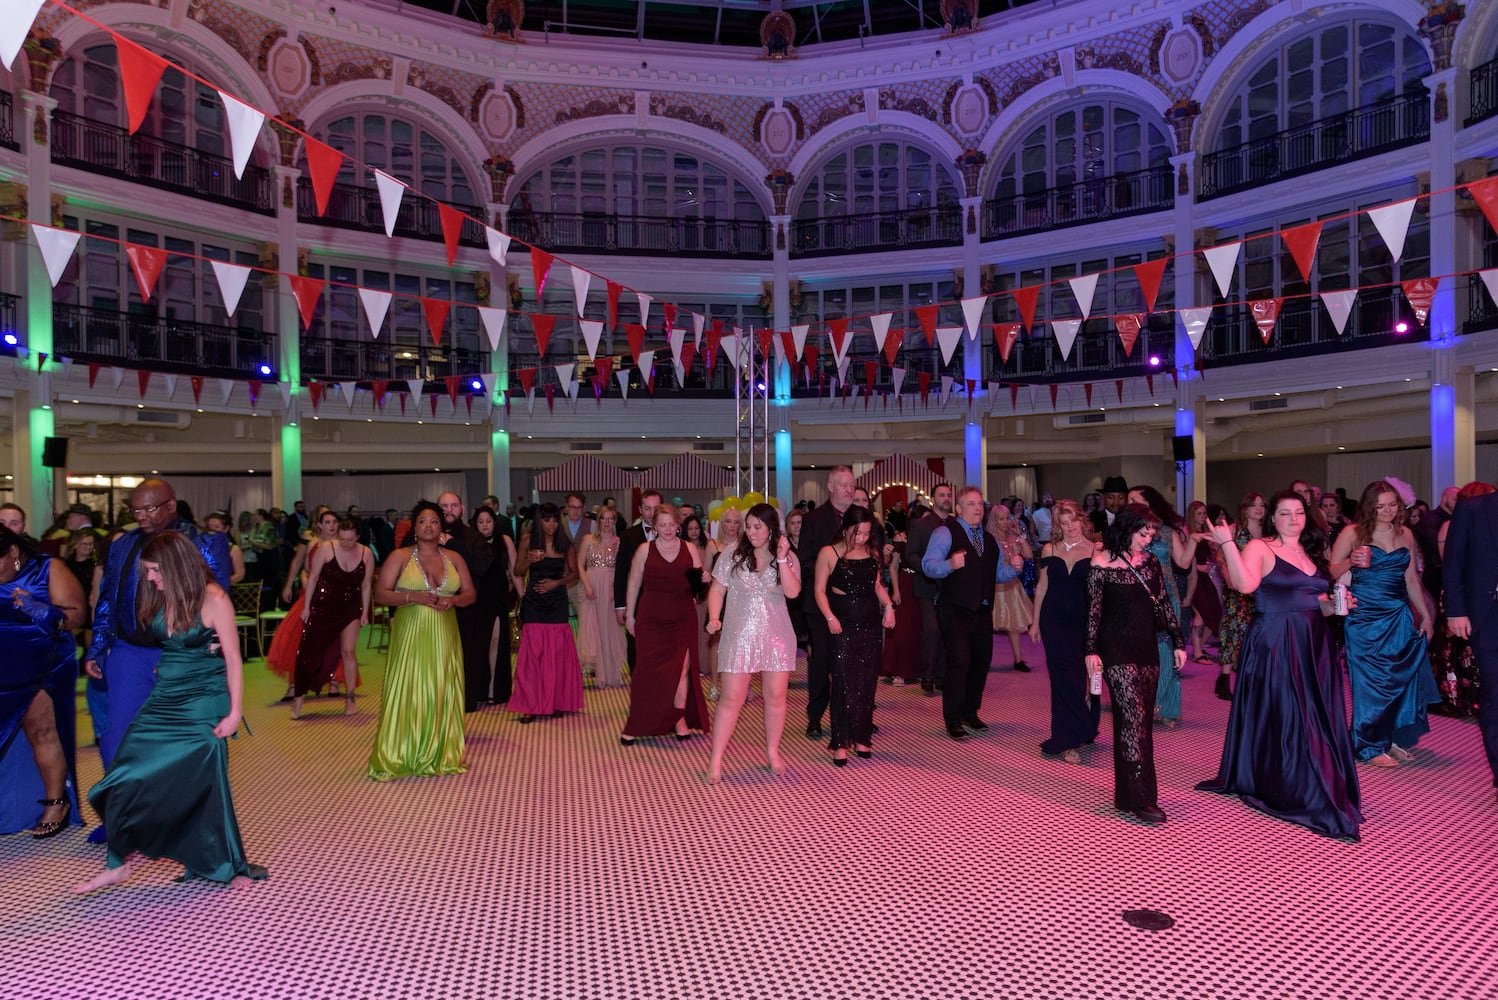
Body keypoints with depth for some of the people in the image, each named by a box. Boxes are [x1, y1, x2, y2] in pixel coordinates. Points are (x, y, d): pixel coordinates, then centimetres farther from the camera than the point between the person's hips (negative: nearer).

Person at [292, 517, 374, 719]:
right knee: (310, 650, 1)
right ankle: (298, 697, 13)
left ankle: (349, 698, 10)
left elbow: (366, 585, 2)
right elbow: (313, 578, -6)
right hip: (322, 607, -1)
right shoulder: (325, 549, -12)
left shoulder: (366, 554, -5)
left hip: (350, 609, 1)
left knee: (349, 652, -2)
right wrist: (306, 606, -6)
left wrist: (365, 612, 3)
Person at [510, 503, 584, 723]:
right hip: (533, 603, 0)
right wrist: (529, 560, -15)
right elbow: (517, 572, 5)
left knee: (557, 651, 2)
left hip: (557, 602, 0)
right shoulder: (529, 543, 1)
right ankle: (531, 705, 2)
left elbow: (574, 573, 8)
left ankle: (556, 701, 15)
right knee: (532, 652, -3)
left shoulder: (566, 545, 2)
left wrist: (556, 582, -9)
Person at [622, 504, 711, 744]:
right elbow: (634, 584, 5)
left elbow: (699, 582, 14)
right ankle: (636, 725, 13)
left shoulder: (690, 549, 6)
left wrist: (703, 580, -9)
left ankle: (680, 719, 13)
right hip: (651, 620, -1)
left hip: (683, 619, 1)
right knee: (647, 669, 1)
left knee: (682, 667, -1)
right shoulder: (644, 550, 2)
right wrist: (629, 615, 4)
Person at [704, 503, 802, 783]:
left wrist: (781, 558, -15)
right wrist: (714, 618, -11)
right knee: (731, 697, -3)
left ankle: (772, 752, 25)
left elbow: (792, 591, -11)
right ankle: (716, 759, 4)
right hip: (739, 635, -1)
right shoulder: (733, 556, 2)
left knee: (776, 696, 7)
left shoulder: (789, 559, 3)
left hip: (777, 636, 1)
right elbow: (717, 590, 4)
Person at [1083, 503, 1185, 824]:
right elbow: (1093, 609, -7)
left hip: (1146, 646, 6)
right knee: (1133, 717, -11)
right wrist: (1091, 651, -10)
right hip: (1116, 648, -6)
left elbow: (1163, 603, 12)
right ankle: (1140, 799, -10)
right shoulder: (1102, 564, -8)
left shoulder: (1150, 561, 7)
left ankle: (1128, 792, 18)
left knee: (1141, 718, 8)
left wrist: (1177, 642, 10)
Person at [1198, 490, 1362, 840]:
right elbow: (1245, 584, -26)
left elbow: (1317, 603, 23)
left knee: (1314, 717, 11)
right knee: (1281, 716, -1)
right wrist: (1226, 543, -29)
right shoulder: (1260, 548, -7)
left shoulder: (1312, 553, 15)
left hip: (1312, 645, 7)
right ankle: (1297, 794, 9)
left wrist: (1334, 605, 3)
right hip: (1274, 645, -7)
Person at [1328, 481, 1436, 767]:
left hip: (1400, 616, 5)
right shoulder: (1352, 533, -4)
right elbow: (1330, 572, -4)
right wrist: (1350, 562, -23)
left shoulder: (1405, 534, 10)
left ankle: (1396, 738, 21)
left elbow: (1411, 579, 15)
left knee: (1404, 676, 5)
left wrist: (1425, 614, 12)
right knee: (1371, 680, -1)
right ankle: (1371, 747, 9)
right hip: (1365, 617, -5)